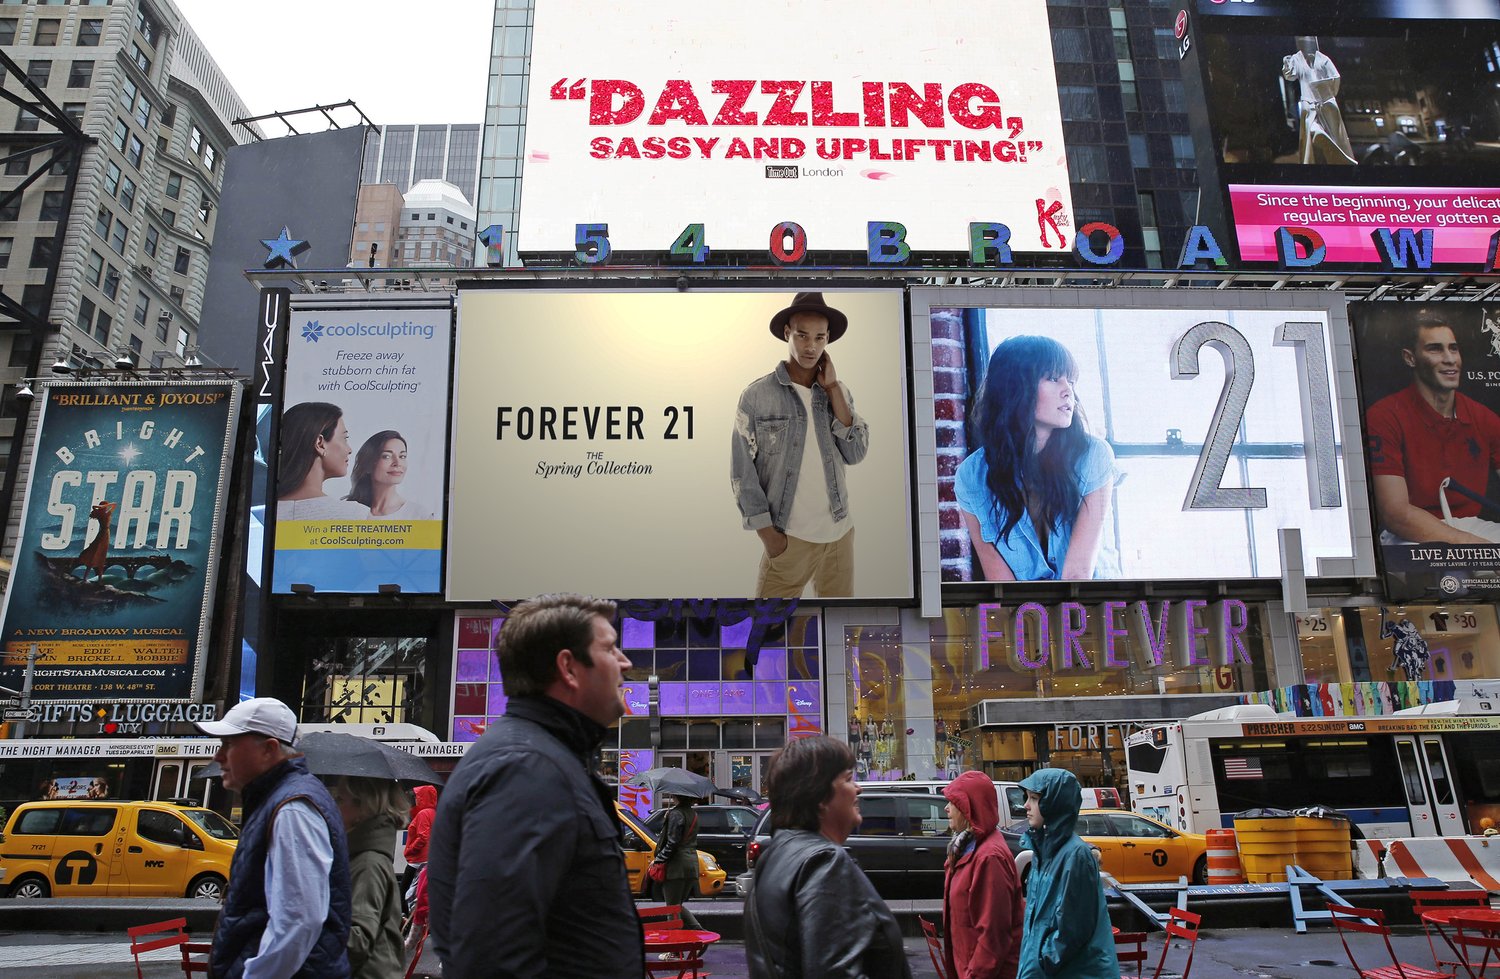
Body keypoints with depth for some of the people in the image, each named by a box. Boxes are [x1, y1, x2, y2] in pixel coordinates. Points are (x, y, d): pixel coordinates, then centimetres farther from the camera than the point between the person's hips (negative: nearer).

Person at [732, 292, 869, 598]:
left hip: (840, 532, 4)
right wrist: (767, 532, -8)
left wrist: (832, 389, -8)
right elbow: (742, 470, -6)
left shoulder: (838, 392, 4)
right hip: (789, 536, -4)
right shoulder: (756, 395, -8)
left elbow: (856, 455, -5)